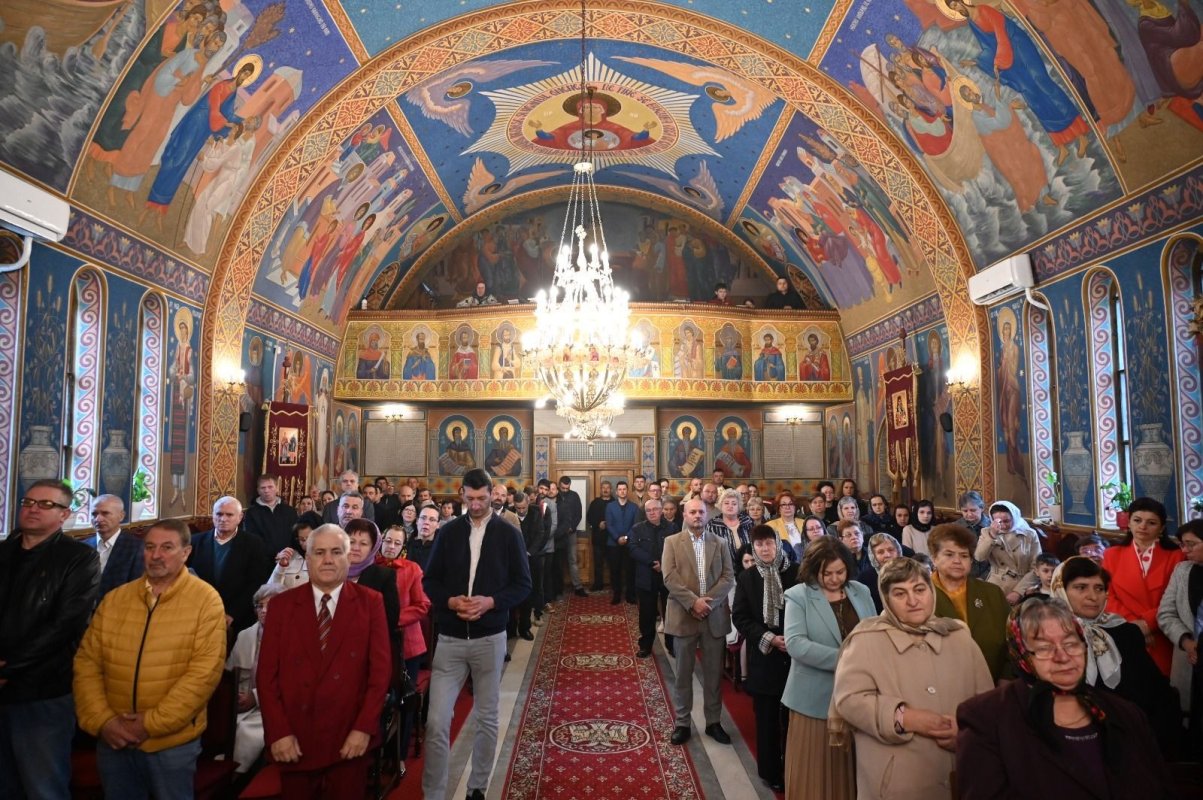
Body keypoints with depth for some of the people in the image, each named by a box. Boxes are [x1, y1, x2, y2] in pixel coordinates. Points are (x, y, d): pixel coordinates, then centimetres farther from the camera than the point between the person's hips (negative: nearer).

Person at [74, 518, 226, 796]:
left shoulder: (206, 600, -11)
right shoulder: (114, 599, 4)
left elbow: (205, 672, -15)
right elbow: (87, 662, 3)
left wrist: (153, 723, -15)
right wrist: (101, 720, -8)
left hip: (172, 741, -4)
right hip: (114, 740, 4)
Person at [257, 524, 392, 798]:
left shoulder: (370, 602, -2)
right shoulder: (282, 604, 2)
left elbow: (381, 668, -3)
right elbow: (266, 673, 0)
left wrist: (364, 728, -10)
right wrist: (278, 732, -7)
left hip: (350, 739, -1)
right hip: (294, 740, 1)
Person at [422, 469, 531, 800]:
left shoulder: (508, 534, -2)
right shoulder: (449, 532, 2)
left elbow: (523, 584, -1)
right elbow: (429, 581, 5)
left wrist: (490, 602, -17)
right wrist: (450, 601, -14)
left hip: (489, 639, 0)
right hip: (450, 639, 1)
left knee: (486, 719, 12)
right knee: (437, 722, -2)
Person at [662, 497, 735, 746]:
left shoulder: (719, 543, 7)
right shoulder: (672, 542, 1)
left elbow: (728, 576, -1)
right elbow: (669, 577, -9)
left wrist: (709, 601, -15)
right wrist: (693, 602, -18)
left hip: (714, 616, 2)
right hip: (683, 616, -2)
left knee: (713, 673, 10)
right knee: (683, 673, 8)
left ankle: (713, 722, 24)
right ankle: (682, 722, 20)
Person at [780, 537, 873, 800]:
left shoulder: (861, 592, 6)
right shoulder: (798, 596, -9)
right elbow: (795, 644, -19)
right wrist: (844, 659, -26)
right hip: (816, 696, -4)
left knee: (851, 767, 15)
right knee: (814, 767, 7)